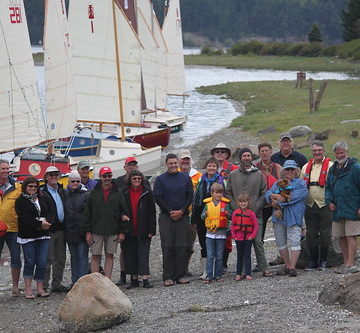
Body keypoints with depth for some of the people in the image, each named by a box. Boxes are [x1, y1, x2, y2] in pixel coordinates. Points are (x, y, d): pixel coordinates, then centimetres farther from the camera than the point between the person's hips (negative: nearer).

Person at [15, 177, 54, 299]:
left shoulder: (44, 198, 12)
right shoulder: (20, 201, -1)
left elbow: (51, 212, 4)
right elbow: (24, 217, -12)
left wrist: (47, 222, -16)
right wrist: (40, 224, -18)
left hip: (43, 235, 3)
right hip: (28, 236, -3)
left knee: (42, 263, 1)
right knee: (29, 262, 0)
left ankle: (40, 288, 8)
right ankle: (28, 290, 5)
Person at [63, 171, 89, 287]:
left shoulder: (86, 194, -3)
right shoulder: (64, 194, 8)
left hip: (82, 230, -4)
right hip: (69, 231, 4)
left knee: (83, 256, -4)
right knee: (74, 256, 11)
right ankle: (75, 281, 17)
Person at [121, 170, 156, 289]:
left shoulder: (147, 192, 0)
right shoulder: (124, 192, 3)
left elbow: (152, 212, 0)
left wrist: (151, 230, -5)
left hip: (143, 230, -2)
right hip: (129, 230, 2)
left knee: (143, 254, -5)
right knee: (130, 255, 6)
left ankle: (145, 279, -7)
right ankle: (134, 280, 14)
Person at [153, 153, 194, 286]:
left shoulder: (186, 178, 9)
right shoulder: (160, 179, 3)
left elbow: (190, 196, 6)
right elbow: (157, 198, -1)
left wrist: (181, 211, -7)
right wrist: (170, 212, -9)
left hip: (182, 216, 2)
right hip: (166, 217, -2)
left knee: (182, 246, -1)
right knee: (167, 247, -5)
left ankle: (181, 275, 5)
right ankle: (168, 276, -3)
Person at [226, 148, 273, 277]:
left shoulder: (259, 174, 7)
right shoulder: (233, 175, 9)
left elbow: (264, 193, 6)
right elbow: (228, 193, 9)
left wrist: (256, 207, -6)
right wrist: (235, 207, -4)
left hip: (255, 214, -1)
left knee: (258, 242, -4)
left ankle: (264, 269, -2)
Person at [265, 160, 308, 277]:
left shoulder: (301, 183, 3)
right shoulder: (278, 183, 21)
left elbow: (293, 197, -10)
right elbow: (268, 194, 8)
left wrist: (278, 202, -8)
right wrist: (275, 196, -14)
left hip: (293, 217, -6)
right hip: (278, 217, 6)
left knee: (294, 241, -11)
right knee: (280, 242, 7)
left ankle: (292, 267, -12)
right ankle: (287, 266, 16)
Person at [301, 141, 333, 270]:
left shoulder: (330, 166, -3)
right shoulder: (306, 167, 14)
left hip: (324, 205, -5)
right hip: (310, 205, 5)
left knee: (325, 234, 0)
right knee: (311, 234, 7)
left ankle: (323, 261, 11)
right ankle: (313, 261, 16)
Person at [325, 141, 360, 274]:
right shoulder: (332, 169, 15)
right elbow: (328, 187, 22)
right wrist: (329, 201, 4)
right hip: (337, 210, 7)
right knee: (342, 237, 9)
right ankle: (346, 263, 15)